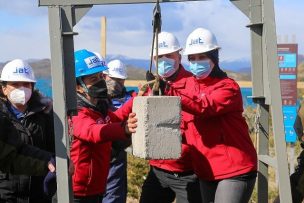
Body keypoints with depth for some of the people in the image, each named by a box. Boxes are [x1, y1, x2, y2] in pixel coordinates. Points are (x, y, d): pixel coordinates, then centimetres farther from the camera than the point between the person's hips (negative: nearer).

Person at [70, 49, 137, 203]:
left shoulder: (98, 109, 8)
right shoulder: (76, 114, -21)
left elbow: (113, 119, 29)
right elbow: (92, 132, -42)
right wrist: (124, 129, -61)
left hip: (96, 189, 9)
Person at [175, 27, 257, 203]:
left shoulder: (228, 87, -12)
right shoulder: (190, 85, 9)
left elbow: (204, 106, -30)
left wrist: (172, 93, -41)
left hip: (234, 170, -7)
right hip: (206, 172, 7)